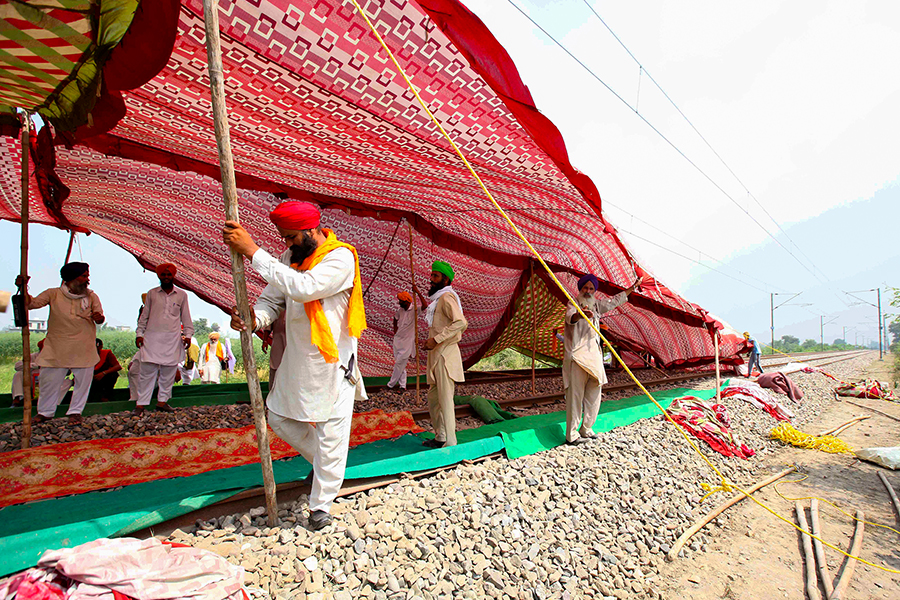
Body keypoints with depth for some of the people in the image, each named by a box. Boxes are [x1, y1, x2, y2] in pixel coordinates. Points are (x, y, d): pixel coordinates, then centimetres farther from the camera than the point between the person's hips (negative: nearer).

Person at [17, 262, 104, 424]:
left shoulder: (91, 296, 4)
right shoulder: (53, 294, 3)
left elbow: (100, 317, -2)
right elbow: (32, 303, -5)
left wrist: (99, 318, -25)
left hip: (84, 349, 1)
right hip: (56, 348, 0)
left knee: (83, 380, 4)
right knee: (49, 380, 5)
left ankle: (75, 412, 20)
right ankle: (45, 412, 25)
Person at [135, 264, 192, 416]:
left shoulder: (181, 295, 9)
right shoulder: (152, 293, 9)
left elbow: (186, 317, 12)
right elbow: (144, 316, 13)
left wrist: (188, 334, 5)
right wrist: (139, 333, 7)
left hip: (173, 339, 1)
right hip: (152, 337, -1)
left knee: (168, 372, 4)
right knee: (147, 371, -3)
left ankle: (162, 401, 14)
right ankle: (141, 403, 3)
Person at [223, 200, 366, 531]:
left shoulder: (341, 258, -17)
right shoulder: (291, 256, 6)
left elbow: (303, 288, -32)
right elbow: (272, 298, 5)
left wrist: (253, 251, -30)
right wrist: (255, 319, -19)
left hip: (332, 362, -7)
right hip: (296, 361, 8)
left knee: (331, 435, 2)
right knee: (280, 419, 18)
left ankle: (321, 505, 21)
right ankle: (323, 464, 40)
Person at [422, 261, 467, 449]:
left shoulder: (447, 297, -10)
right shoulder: (438, 299, 20)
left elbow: (460, 323, -26)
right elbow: (465, 323, 27)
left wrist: (436, 339, -26)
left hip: (445, 355, -10)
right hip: (437, 355, 10)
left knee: (445, 400, -8)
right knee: (433, 398, 14)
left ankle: (450, 443, -3)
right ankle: (440, 438, 22)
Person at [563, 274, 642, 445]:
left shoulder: (597, 304, 17)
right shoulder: (573, 304, -3)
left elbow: (615, 300, 31)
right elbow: (570, 318, -25)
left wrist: (633, 287, 36)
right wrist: (581, 314, -48)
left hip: (594, 355, 7)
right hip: (577, 356, -7)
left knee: (594, 394, 8)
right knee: (575, 395, -7)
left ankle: (586, 429, 20)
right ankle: (571, 435, -3)